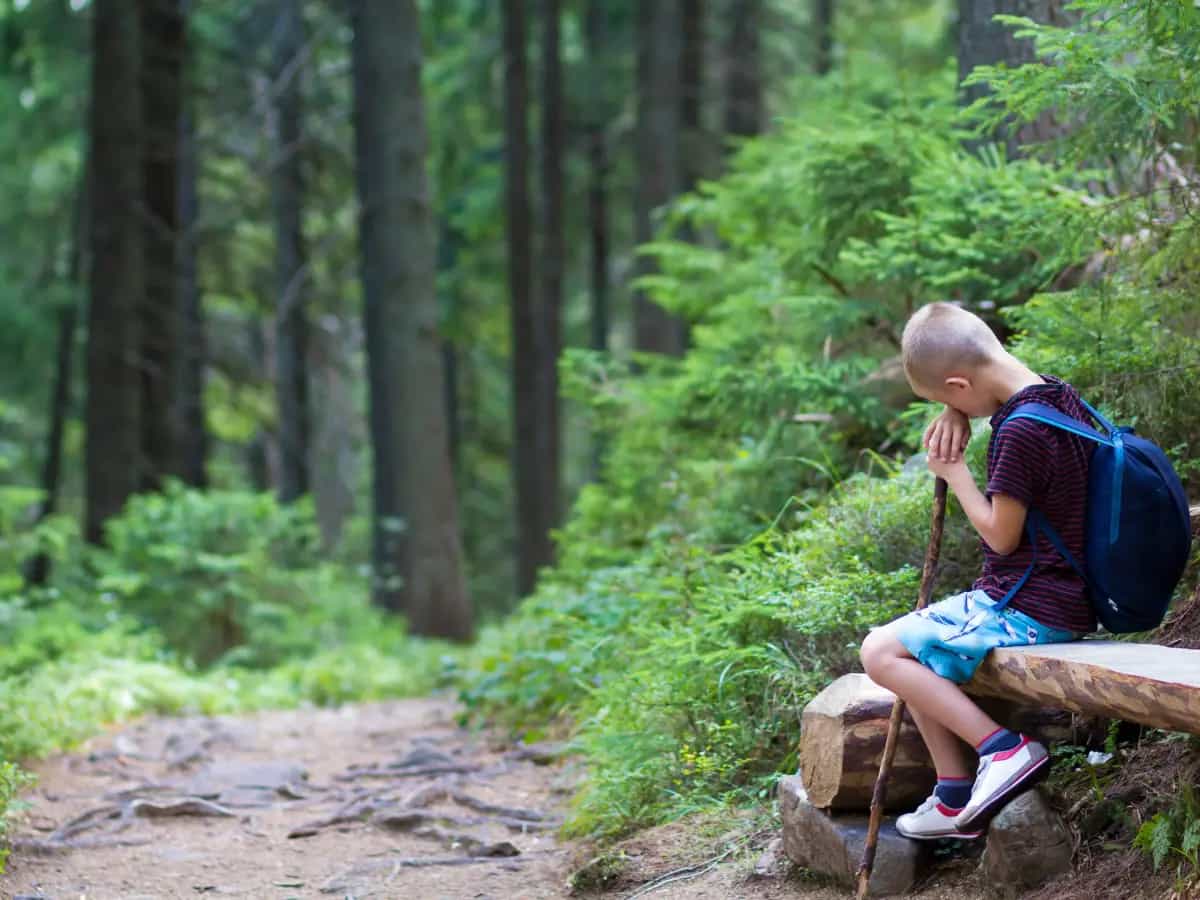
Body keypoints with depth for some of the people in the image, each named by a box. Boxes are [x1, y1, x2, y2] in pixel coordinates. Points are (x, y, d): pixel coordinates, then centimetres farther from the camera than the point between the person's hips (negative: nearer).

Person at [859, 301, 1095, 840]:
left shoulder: (1019, 432, -23)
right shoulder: (1061, 397, 7)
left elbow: (1001, 534, -17)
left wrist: (955, 472, -6)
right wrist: (955, 416, 6)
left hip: (1026, 612, -10)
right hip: (1068, 605, 10)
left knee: (881, 652, -9)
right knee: (918, 653, 20)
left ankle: (1004, 749, -14)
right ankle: (956, 797, 16)